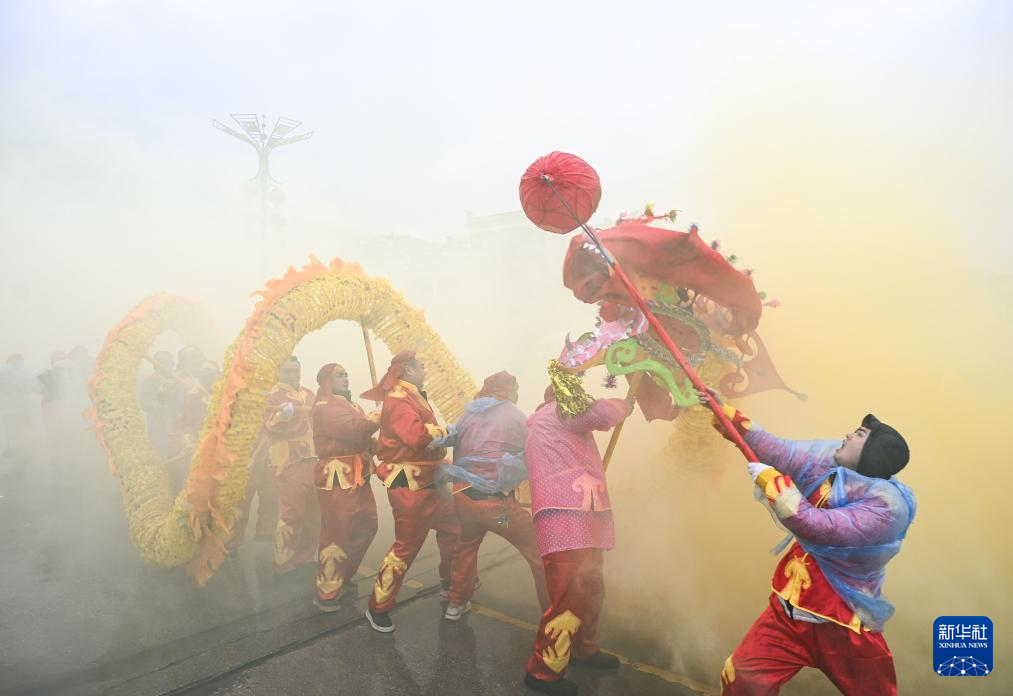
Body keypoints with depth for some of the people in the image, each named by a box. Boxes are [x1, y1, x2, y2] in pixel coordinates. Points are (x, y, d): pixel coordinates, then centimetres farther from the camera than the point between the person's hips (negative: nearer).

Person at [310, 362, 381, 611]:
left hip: (358, 478, 10)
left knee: (367, 526, 15)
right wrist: (378, 417, -14)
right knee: (337, 535, -5)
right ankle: (326, 593, 8)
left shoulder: (351, 406, 20)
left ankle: (343, 577, 32)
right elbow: (354, 430, -25)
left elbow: (363, 433, 17)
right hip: (337, 480, -10)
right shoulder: (324, 407, -12)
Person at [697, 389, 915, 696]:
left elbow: (817, 527, -31)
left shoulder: (888, 504, -22)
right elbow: (779, 450, 2)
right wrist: (727, 413, 1)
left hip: (844, 626, -5)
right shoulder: (829, 460, -1)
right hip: (790, 609, 5)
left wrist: (770, 480, -26)